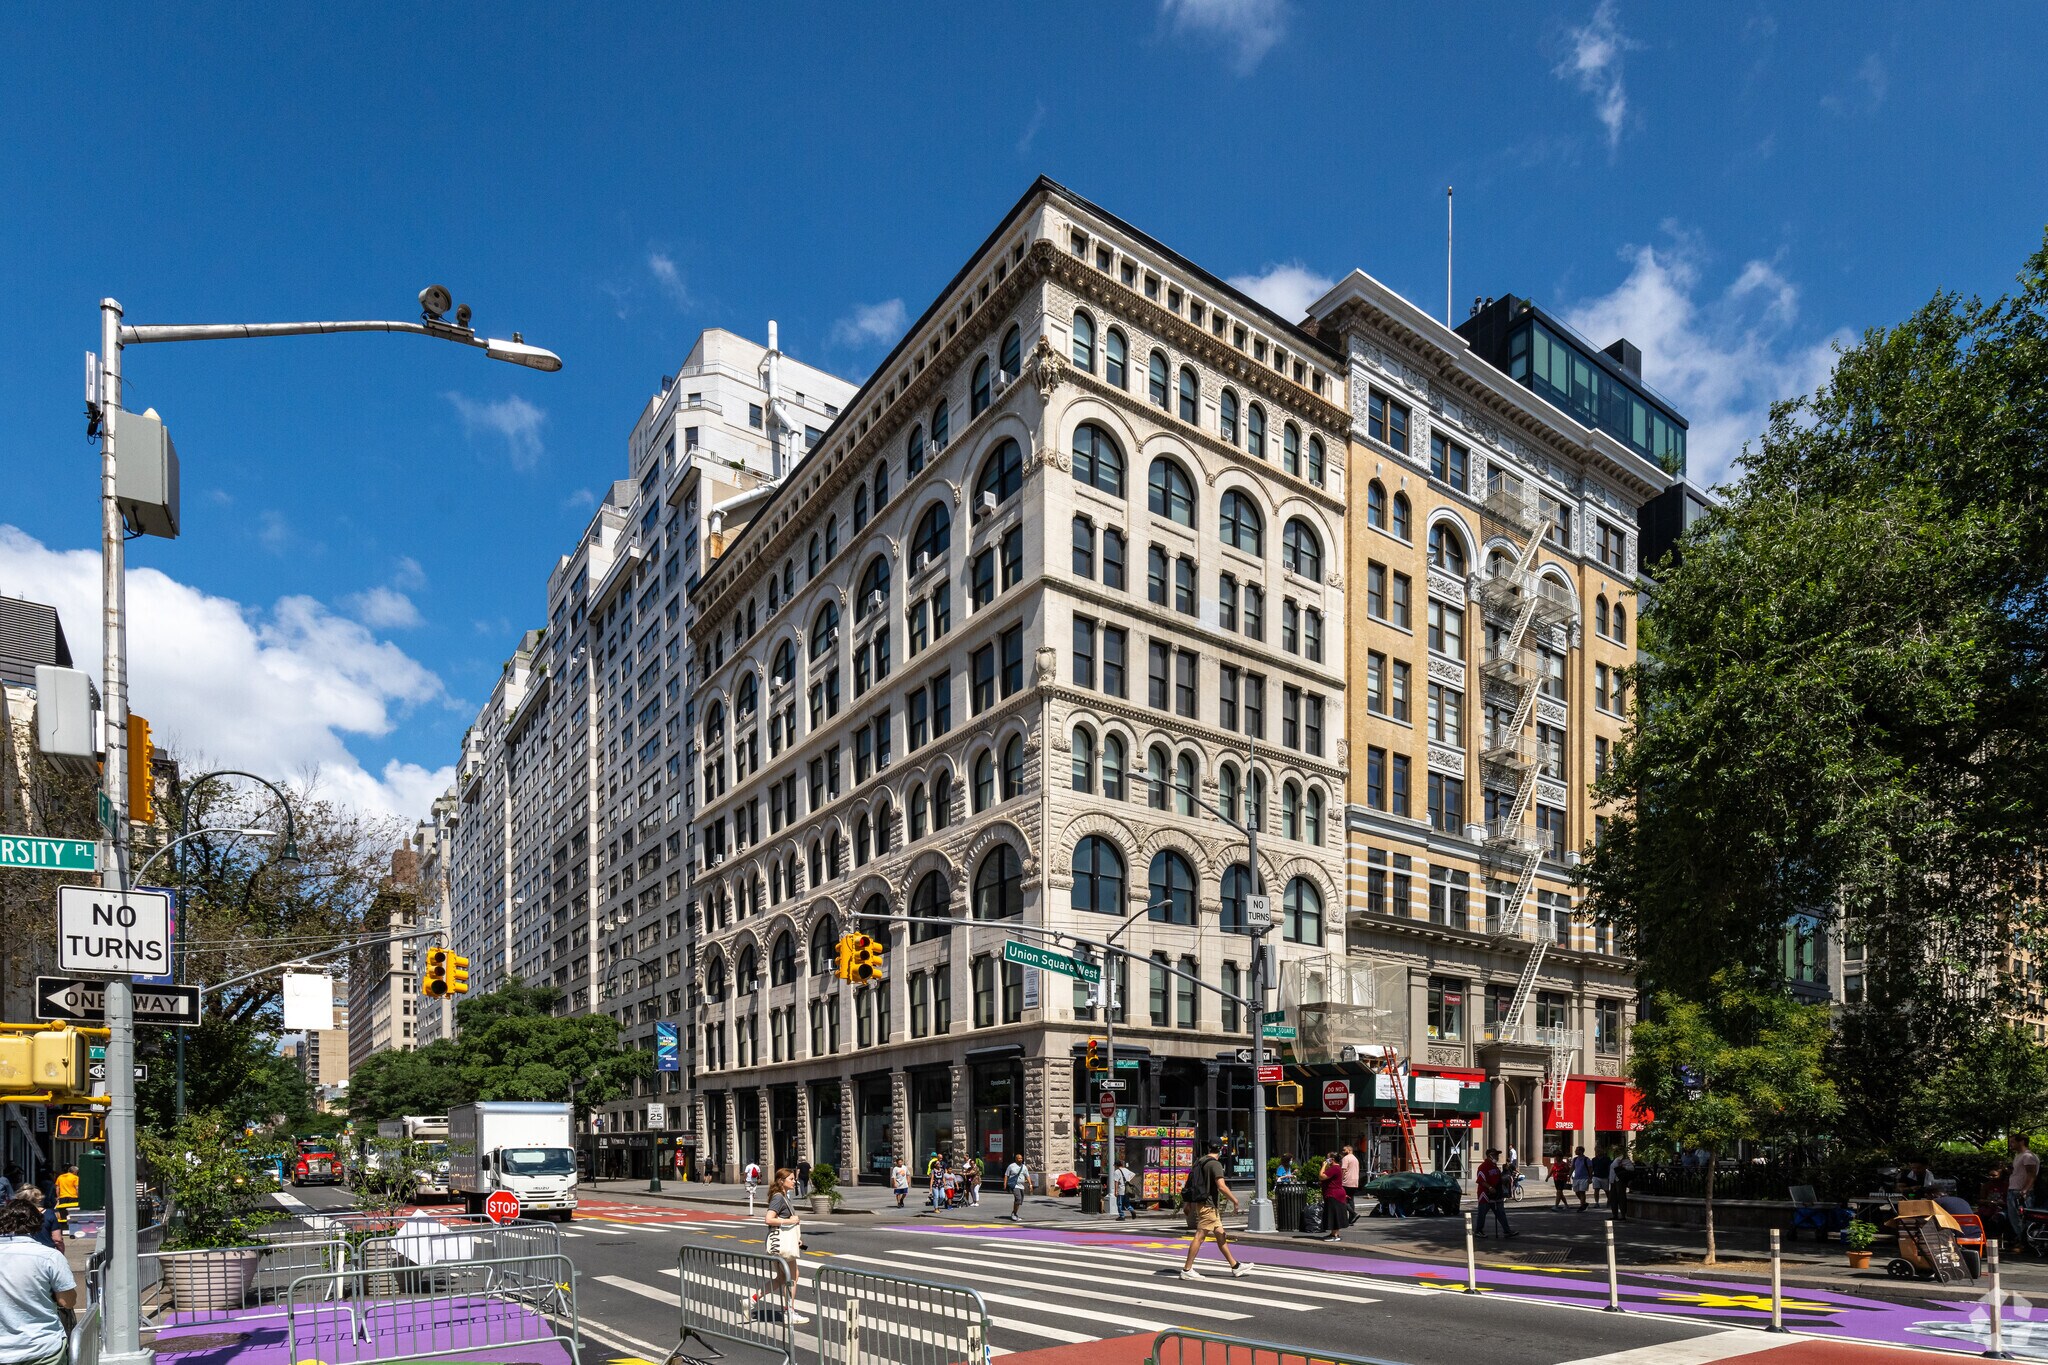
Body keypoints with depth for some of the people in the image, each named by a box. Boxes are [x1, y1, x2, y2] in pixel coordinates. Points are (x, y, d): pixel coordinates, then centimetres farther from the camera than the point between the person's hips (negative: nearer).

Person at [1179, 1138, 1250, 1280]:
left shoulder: (1199, 1162, 14)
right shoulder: (1215, 1164, -14)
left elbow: (1189, 1182, 17)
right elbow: (1222, 1187, -22)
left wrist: (1187, 1203, 21)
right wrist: (1235, 1200, -11)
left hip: (1198, 1203, 10)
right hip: (1207, 1205, -10)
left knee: (1220, 1235, 13)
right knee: (1199, 1237, -7)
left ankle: (1235, 1266, 19)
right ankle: (1187, 1270, -5)